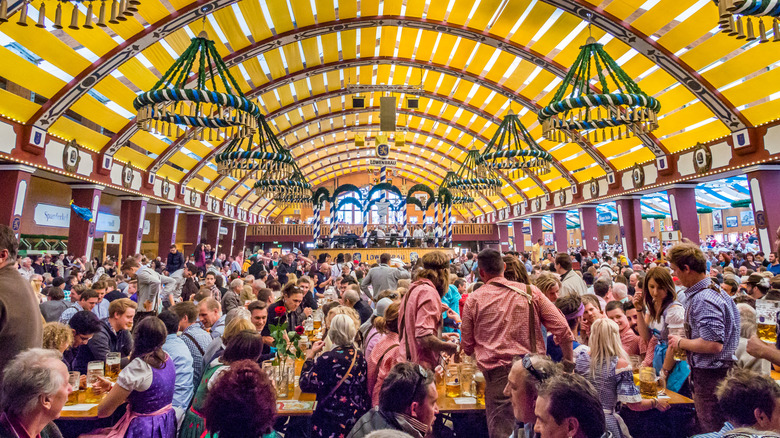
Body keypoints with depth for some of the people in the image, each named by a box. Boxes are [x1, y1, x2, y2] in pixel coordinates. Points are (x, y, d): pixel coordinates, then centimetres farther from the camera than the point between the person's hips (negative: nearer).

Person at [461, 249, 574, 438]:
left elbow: (467, 347, 5)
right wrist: (569, 362, 13)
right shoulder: (530, 291, 2)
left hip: (497, 375, -3)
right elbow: (562, 329, 1)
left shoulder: (474, 299, -2)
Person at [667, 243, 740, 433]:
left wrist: (681, 342, -15)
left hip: (710, 375, -10)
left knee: (712, 431, 5)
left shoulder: (703, 300, -26)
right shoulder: (712, 289, 7)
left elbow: (713, 344, -29)